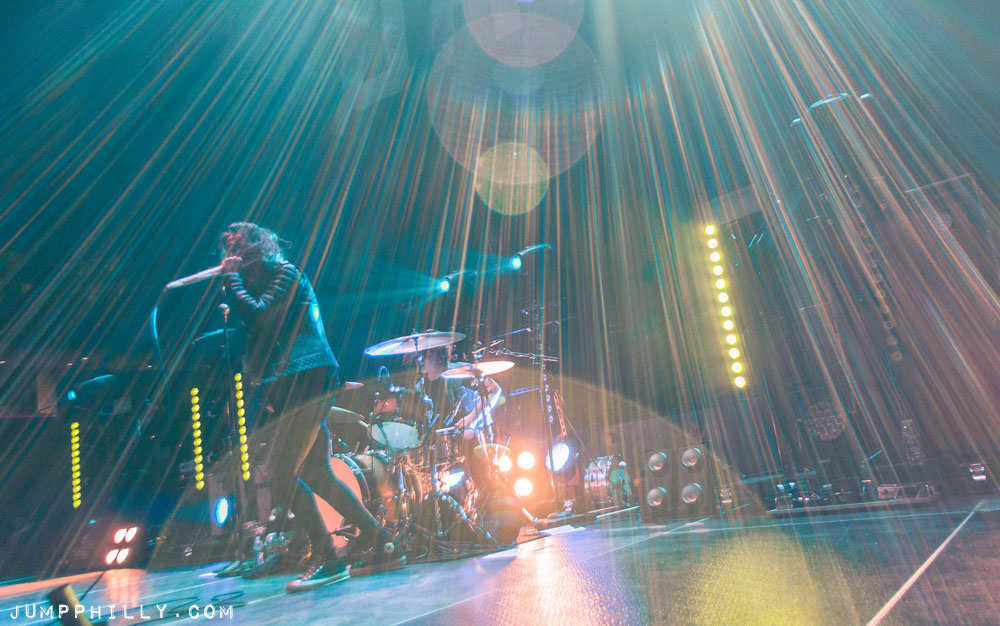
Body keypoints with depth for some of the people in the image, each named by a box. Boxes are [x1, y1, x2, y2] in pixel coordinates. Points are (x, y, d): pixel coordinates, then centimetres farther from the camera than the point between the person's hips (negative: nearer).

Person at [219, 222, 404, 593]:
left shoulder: (284, 272, -2)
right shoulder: (262, 281, 25)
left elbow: (258, 316, -16)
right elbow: (252, 327, 23)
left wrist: (231, 277, -4)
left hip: (307, 380, -10)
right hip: (295, 385, 10)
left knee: (279, 472, -10)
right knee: (315, 474, 9)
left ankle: (328, 561, 1)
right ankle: (382, 545, 14)